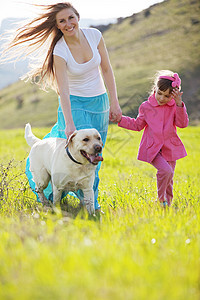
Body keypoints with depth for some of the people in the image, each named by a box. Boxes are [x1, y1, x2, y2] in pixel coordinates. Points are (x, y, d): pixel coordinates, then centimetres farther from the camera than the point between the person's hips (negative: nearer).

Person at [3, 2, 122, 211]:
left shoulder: (94, 35, -7)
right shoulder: (59, 51, -17)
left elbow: (106, 70, 1)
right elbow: (63, 90, -22)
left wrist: (114, 102, -3)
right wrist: (69, 123, -30)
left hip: (99, 102, 4)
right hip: (74, 104, -4)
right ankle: (90, 204, -3)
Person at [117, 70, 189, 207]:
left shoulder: (175, 106, 0)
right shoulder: (146, 107, 0)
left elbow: (183, 123, -14)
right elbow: (137, 125, 14)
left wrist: (179, 104, -25)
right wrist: (120, 119, 4)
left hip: (170, 148, 2)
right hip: (152, 149, -2)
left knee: (168, 179, 9)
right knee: (166, 171, -24)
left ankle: (168, 201, 33)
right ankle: (161, 199, -5)